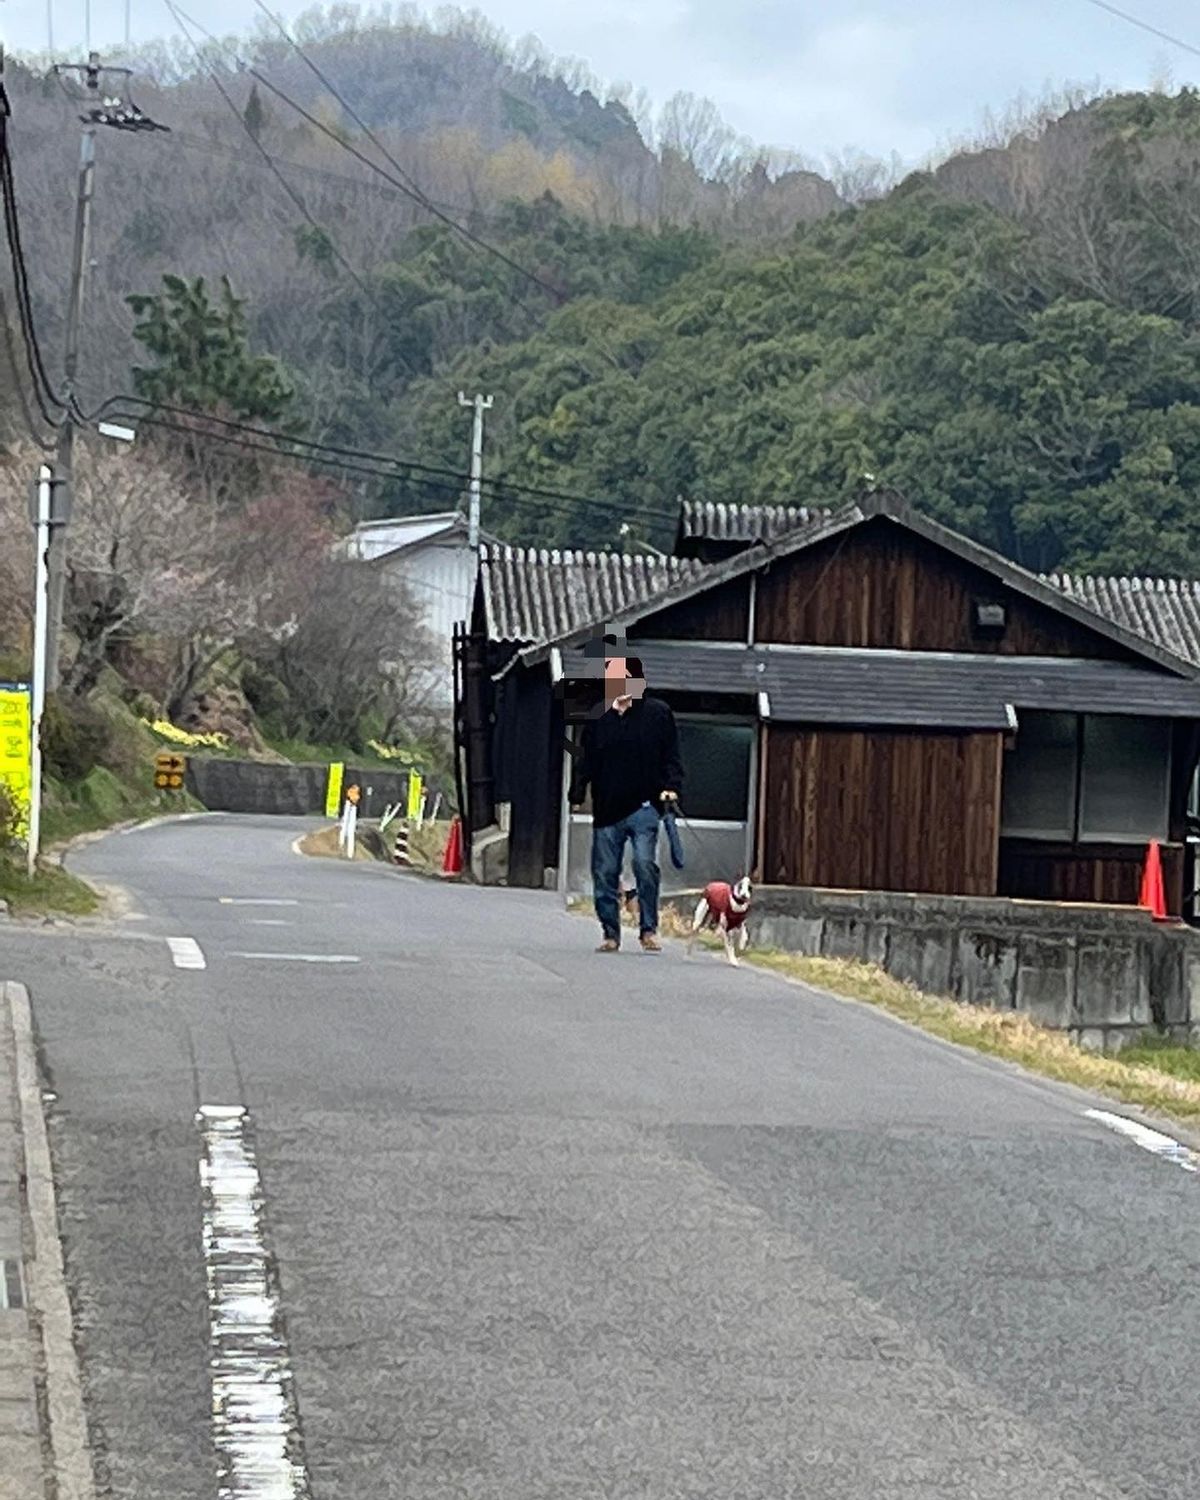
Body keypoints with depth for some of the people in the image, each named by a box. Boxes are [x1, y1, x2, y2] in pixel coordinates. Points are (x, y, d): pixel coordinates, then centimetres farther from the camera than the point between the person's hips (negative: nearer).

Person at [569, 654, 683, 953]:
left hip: (644, 807, -3)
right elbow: (585, 761, 12)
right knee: (605, 873, 3)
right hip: (606, 810, 3)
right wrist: (577, 796, 3)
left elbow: (671, 756, 4)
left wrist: (671, 786, -10)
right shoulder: (597, 719, 9)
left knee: (645, 864, -16)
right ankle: (610, 933, 13)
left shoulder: (658, 713, 4)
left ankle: (649, 929, -6)